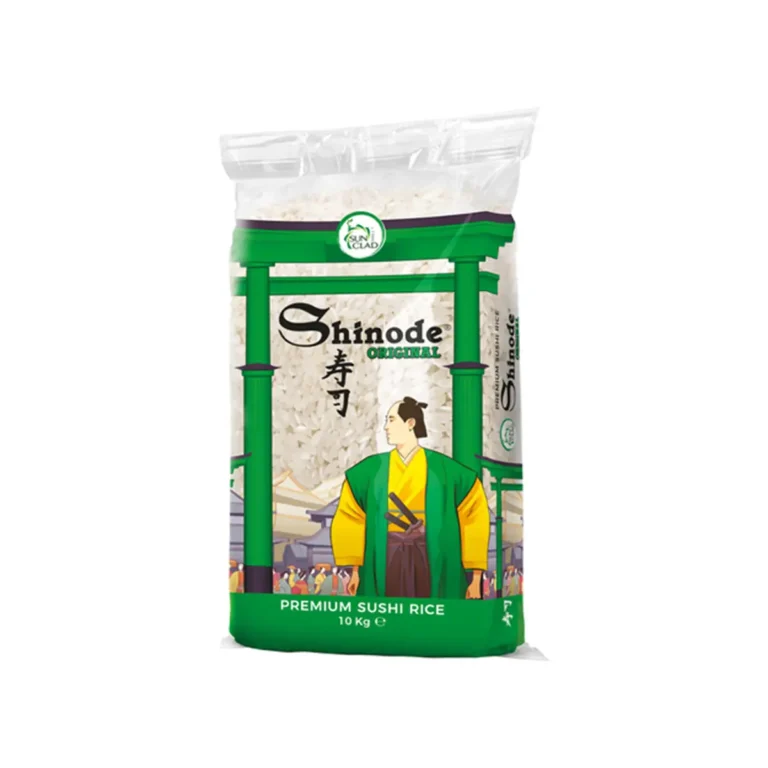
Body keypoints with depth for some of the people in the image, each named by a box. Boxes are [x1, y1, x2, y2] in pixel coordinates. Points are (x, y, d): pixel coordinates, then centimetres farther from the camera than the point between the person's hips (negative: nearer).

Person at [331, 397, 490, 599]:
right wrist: (355, 570, 2)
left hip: (429, 560, -1)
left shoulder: (441, 468, 0)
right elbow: (351, 518, 8)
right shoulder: (373, 468, 6)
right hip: (387, 560, 2)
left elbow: (474, 515, 0)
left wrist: (476, 578, -4)